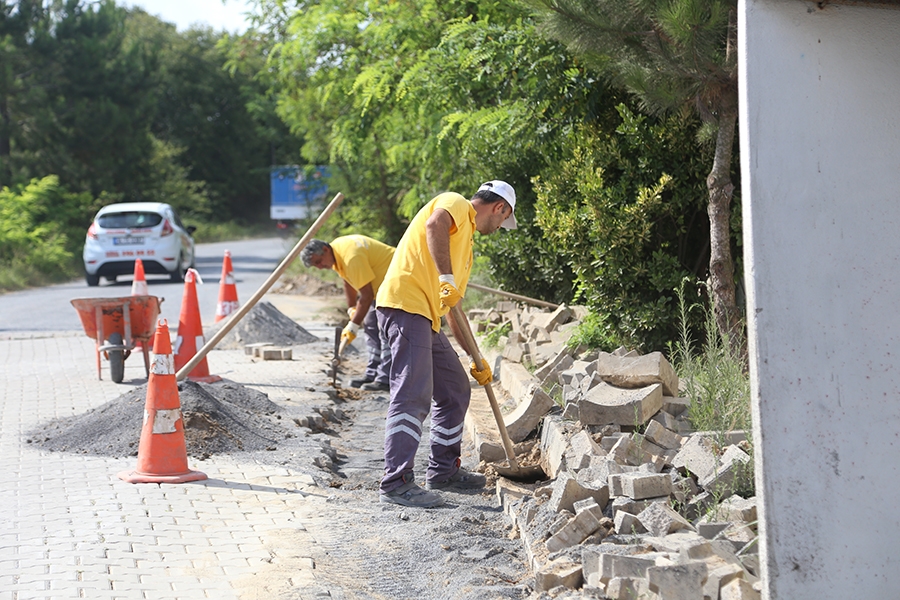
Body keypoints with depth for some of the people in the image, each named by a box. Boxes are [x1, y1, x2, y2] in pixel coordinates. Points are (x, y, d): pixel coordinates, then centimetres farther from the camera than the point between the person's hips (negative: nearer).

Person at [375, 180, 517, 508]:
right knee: (414, 396, -16)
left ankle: (443, 471, 24)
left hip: (426, 319, 10)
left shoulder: (465, 240, 29)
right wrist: (447, 280, -29)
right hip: (405, 303, -10)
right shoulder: (457, 205, 2)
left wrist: (476, 358, 31)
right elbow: (435, 224, -24)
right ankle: (396, 482, -17)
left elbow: (453, 308, 31)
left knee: (456, 389, 16)